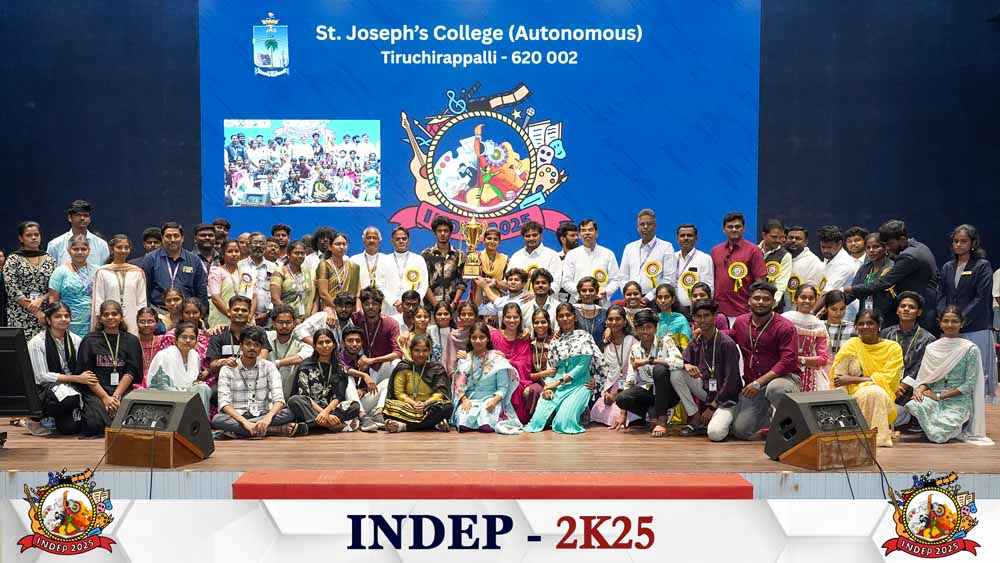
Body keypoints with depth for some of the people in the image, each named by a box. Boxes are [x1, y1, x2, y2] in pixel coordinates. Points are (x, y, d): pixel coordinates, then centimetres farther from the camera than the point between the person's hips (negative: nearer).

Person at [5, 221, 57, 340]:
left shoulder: (49, 260, 12)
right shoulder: (13, 260, 3)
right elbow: (12, 290, -6)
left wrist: (40, 300, -13)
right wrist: (36, 312, -11)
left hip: (45, 316, 2)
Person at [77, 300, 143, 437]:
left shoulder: (131, 341, 12)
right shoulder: (90, 341, 8)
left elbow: (131, 372, 4)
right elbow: (86, 373, 1)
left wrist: (116, 396, -10)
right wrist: (105, 397, -11)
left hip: (123, 391, 1)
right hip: (95, 392, -1)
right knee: (96, 423, -27)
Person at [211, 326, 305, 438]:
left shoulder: (269, 367, 4)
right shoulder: (227, 369, 2)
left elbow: (279, 399, -7)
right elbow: (224, 403, -11)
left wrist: (268, 417, -30)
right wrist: (244, 422, -29)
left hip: (262, 417, 0)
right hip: (237, 418, 0)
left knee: (288, 413, -25)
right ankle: (276, 430, -32)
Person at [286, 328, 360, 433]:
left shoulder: (340, 367, 9)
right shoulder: (305, 366, 2)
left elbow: (338, 397, -2)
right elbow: (304, 396, -9)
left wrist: (326, 411, -24)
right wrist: (324, 414, -23)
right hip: (309, 409, -2)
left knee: (355, 406, -23)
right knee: (294, 401, -33)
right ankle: (335, 425, -40)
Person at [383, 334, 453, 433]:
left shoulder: (437, 368, 10)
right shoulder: (403, 367, 9)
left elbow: (439, 393, 0)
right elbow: (399, 392, 2)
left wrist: (425, 403, -19)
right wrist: (413, 403, -17)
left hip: (429, 407, 0)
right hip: (408, 408, 0)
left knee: (447, 408, -32)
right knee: (389, 407, -31)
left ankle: (404, 426, -35)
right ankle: (435, 424, -36)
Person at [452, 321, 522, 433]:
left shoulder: (497, 359, 2)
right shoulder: (465, 360, 11)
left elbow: (503, 388, -2)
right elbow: (458, 385, 6)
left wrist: (494, 400, -22)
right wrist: (464, 399, -13)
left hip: (490, 401, -2)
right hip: (469, 401, 2)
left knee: (486, 426, -35)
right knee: (464, 422, -31)